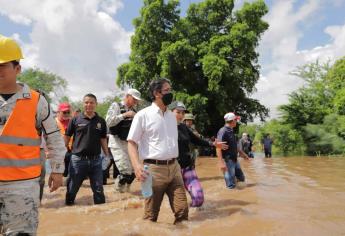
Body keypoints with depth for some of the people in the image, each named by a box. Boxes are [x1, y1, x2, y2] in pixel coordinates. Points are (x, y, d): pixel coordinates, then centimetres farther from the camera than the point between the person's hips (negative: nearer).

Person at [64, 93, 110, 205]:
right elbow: (67, 137, 4)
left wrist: (108, 156, 6)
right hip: (77, 159, -1)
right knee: (71, 189, 12)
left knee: (99, 190, 9)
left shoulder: (101, 121, 5)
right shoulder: (76, 119, -1)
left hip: (96, 160, 1)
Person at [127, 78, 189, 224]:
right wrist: (137, 165, -20)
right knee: (151, 215, 8)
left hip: (173, 167, 5)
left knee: (182, 210, 6)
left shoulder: (172, 116, 13)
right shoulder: (143, 115, -5)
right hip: (154, 168, -5)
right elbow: (132, 142, -6)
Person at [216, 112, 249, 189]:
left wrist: (242, 153, 27)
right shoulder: (223, 131, -18)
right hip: (227, 160, -9)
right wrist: (221, 162, -32)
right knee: (231, 186, -3)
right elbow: (218, 147, -25)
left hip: (235, 160, 9)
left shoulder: (231, 131, 11)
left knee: (241, 178, 20)